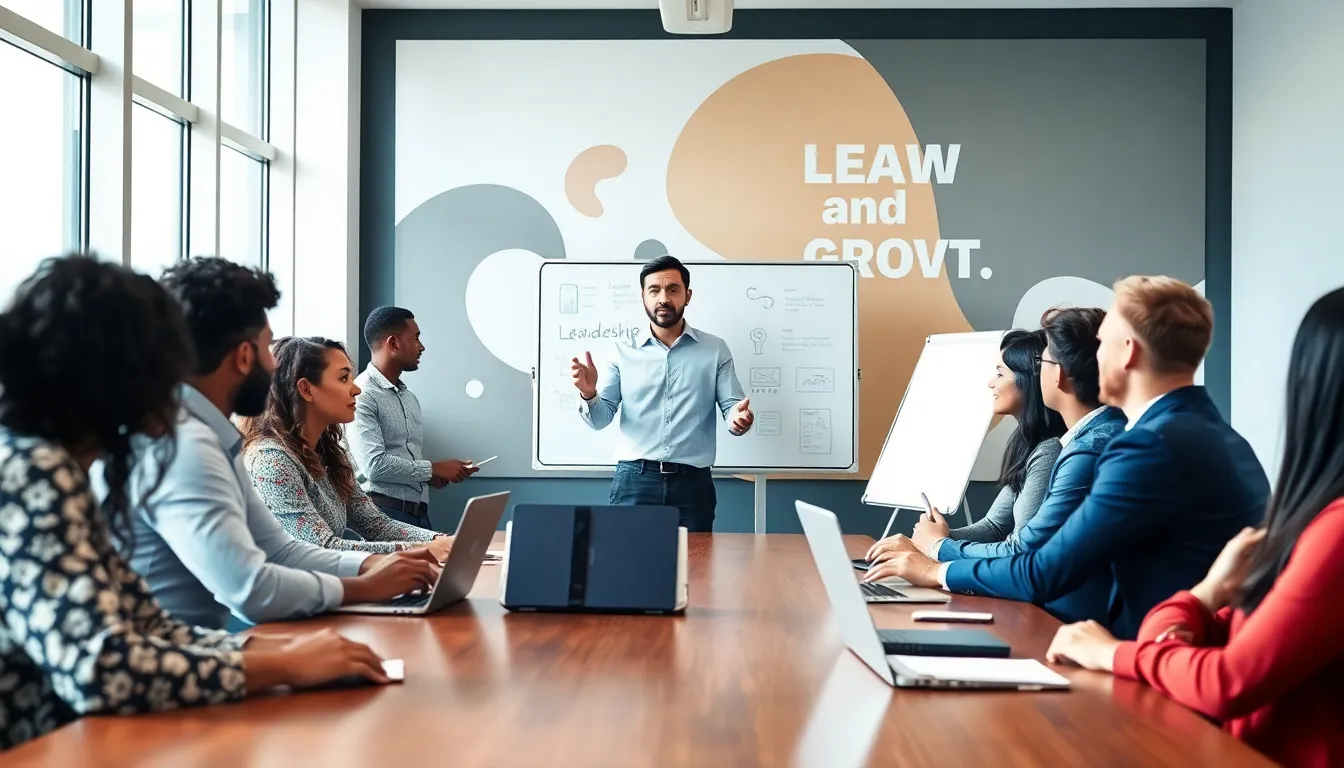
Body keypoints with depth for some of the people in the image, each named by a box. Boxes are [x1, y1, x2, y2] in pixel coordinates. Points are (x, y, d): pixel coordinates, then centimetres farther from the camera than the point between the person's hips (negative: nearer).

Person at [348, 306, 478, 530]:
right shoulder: (362, 396, -10)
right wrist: (433, 469, -10)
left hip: (419, 512, 8)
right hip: (383, 512, -8)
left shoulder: (410, 398, 17)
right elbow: (374, 465, -19)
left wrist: (433, 474, 2)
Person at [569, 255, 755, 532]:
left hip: (692, 482, 0)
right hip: (634, 479, 0)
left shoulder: (714, 350, 6)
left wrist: (739, 419, -20)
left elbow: (731, 406, 3)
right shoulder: (623, 351, 8)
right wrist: (589, 394, -16)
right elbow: (601, 418, 6)